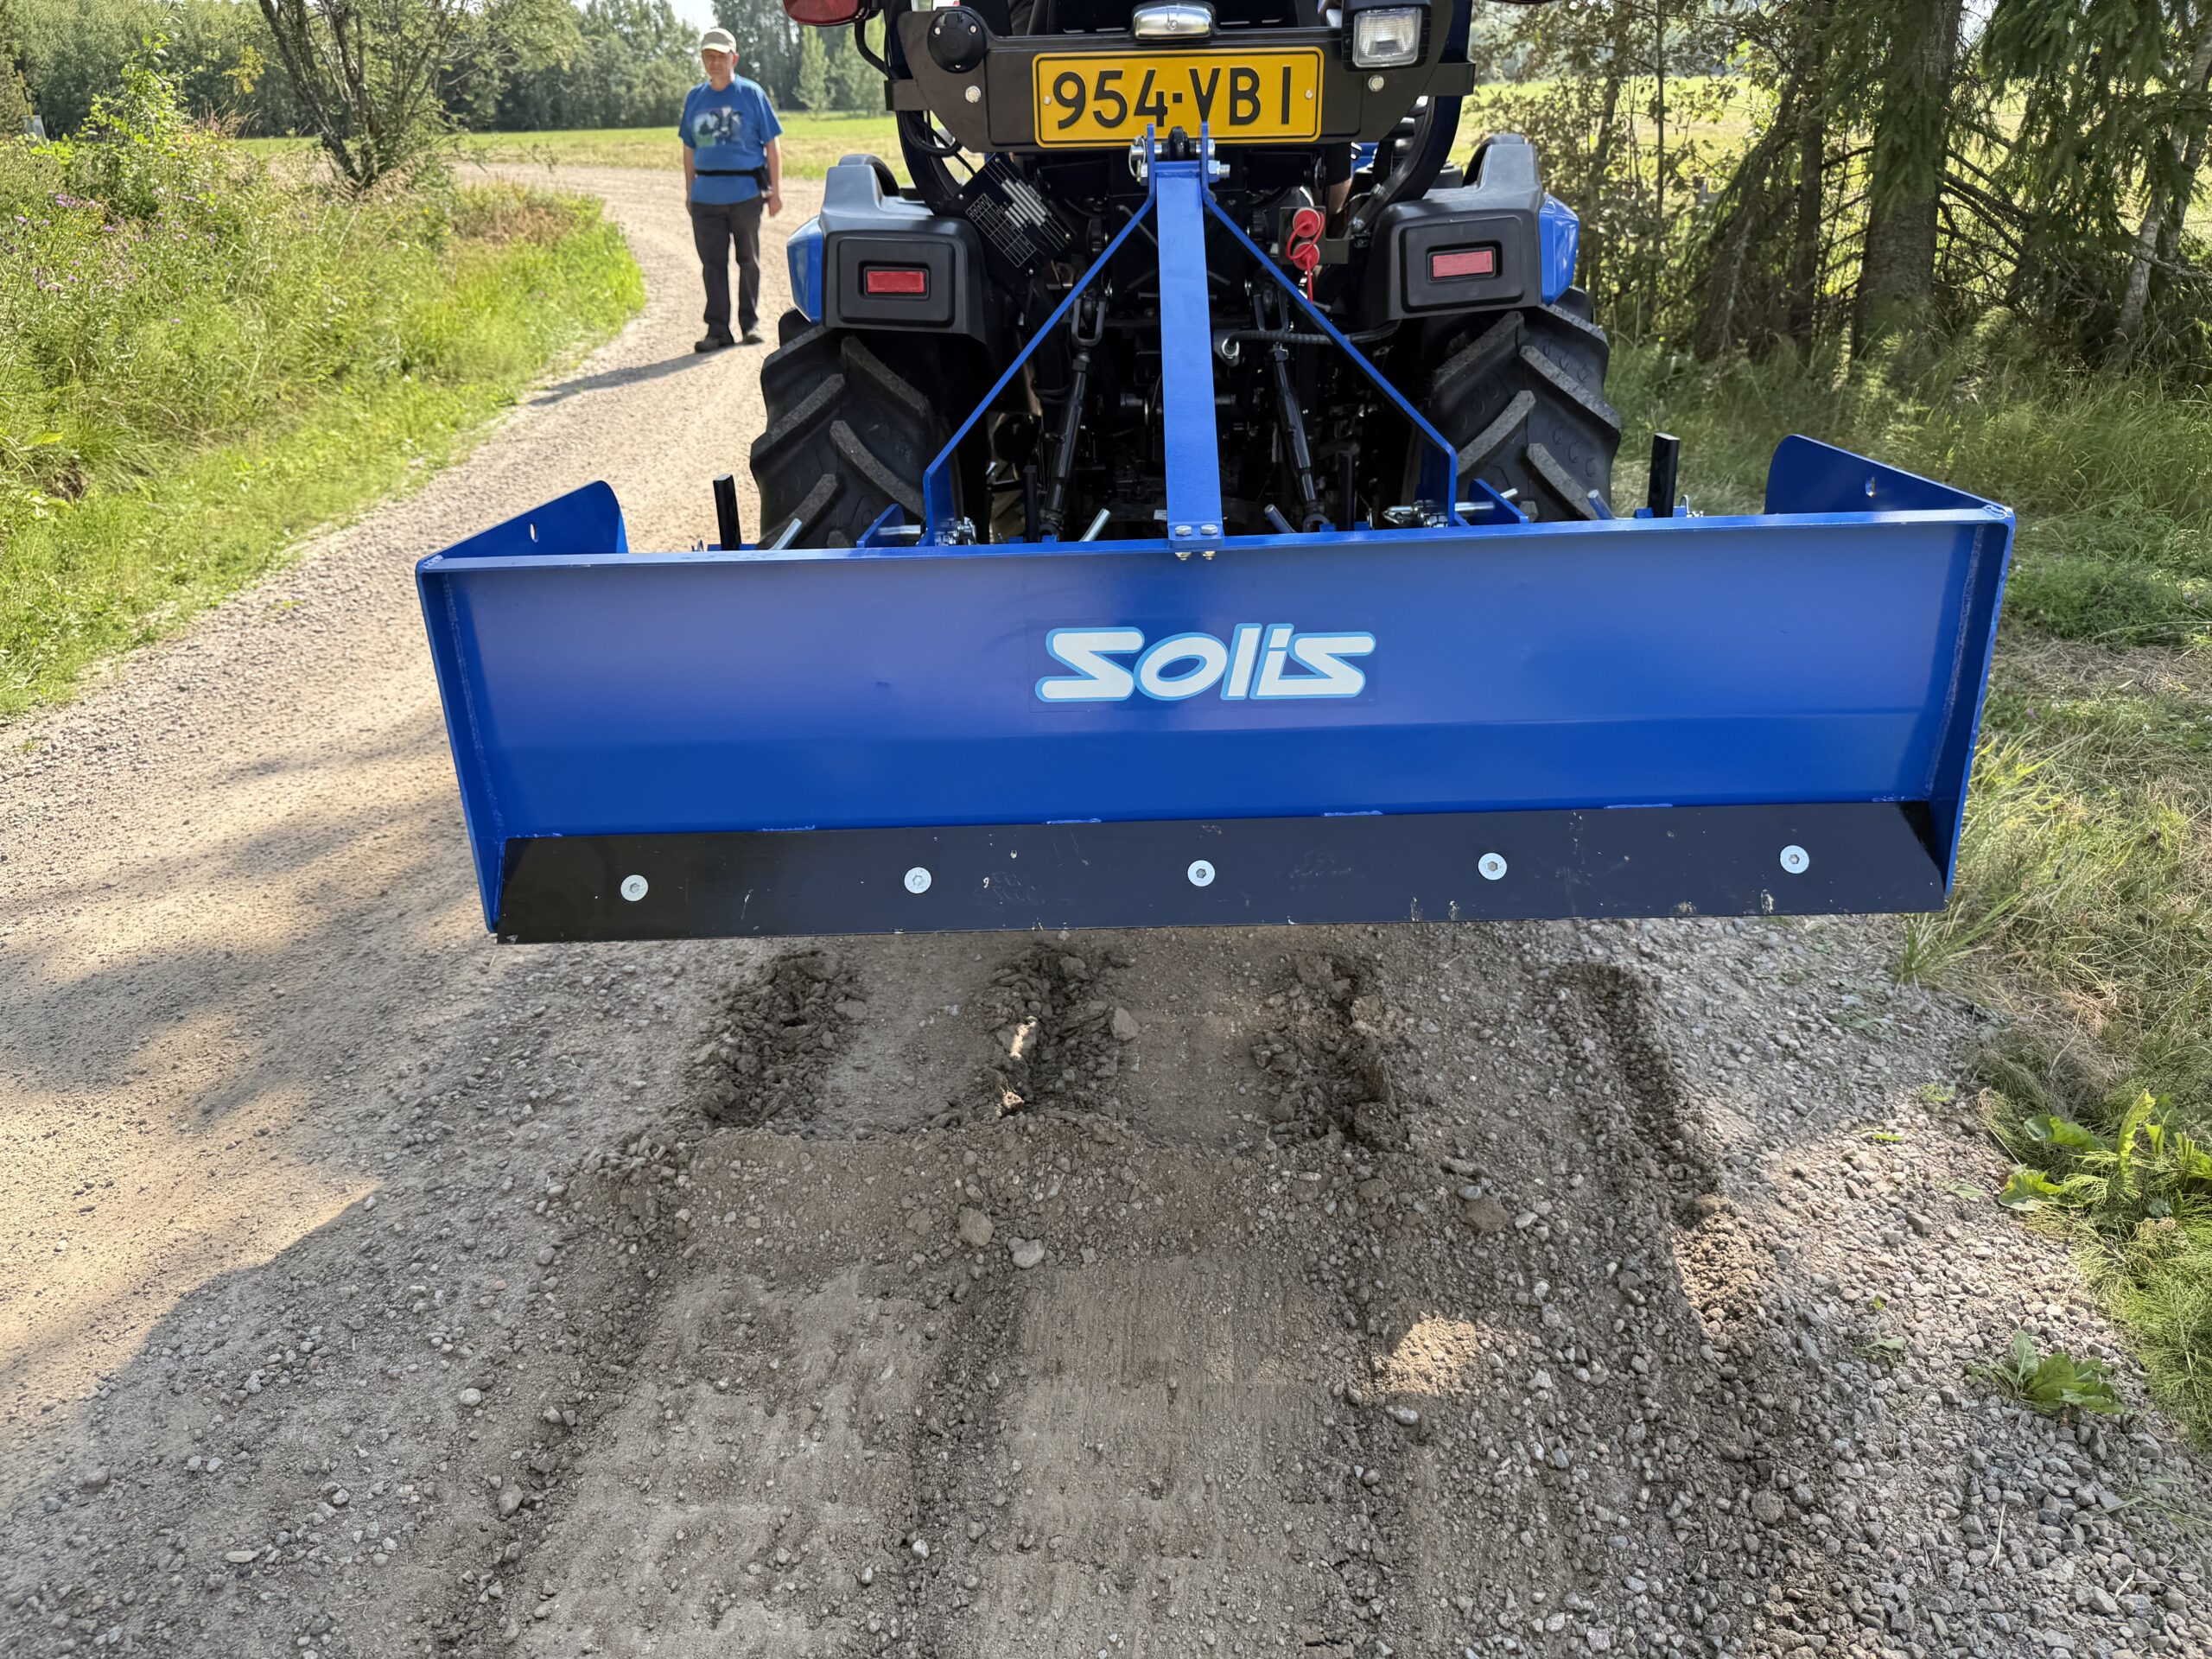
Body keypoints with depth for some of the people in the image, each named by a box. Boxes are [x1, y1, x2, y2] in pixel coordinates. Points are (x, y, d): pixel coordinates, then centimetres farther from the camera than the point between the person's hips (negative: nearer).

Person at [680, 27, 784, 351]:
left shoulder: (751, 93, 0)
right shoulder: (695, 98, 11)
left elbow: (771, 144, 0)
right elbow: (689, 149, 17)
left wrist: (775, 190, -5)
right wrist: (689, 191, 15)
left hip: (745, 194, -3)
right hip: (706, 197, 3)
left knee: (749, 262, 7)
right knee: (712, 264, 1)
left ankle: (750, 324, 17)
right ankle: (718, 330, 4)